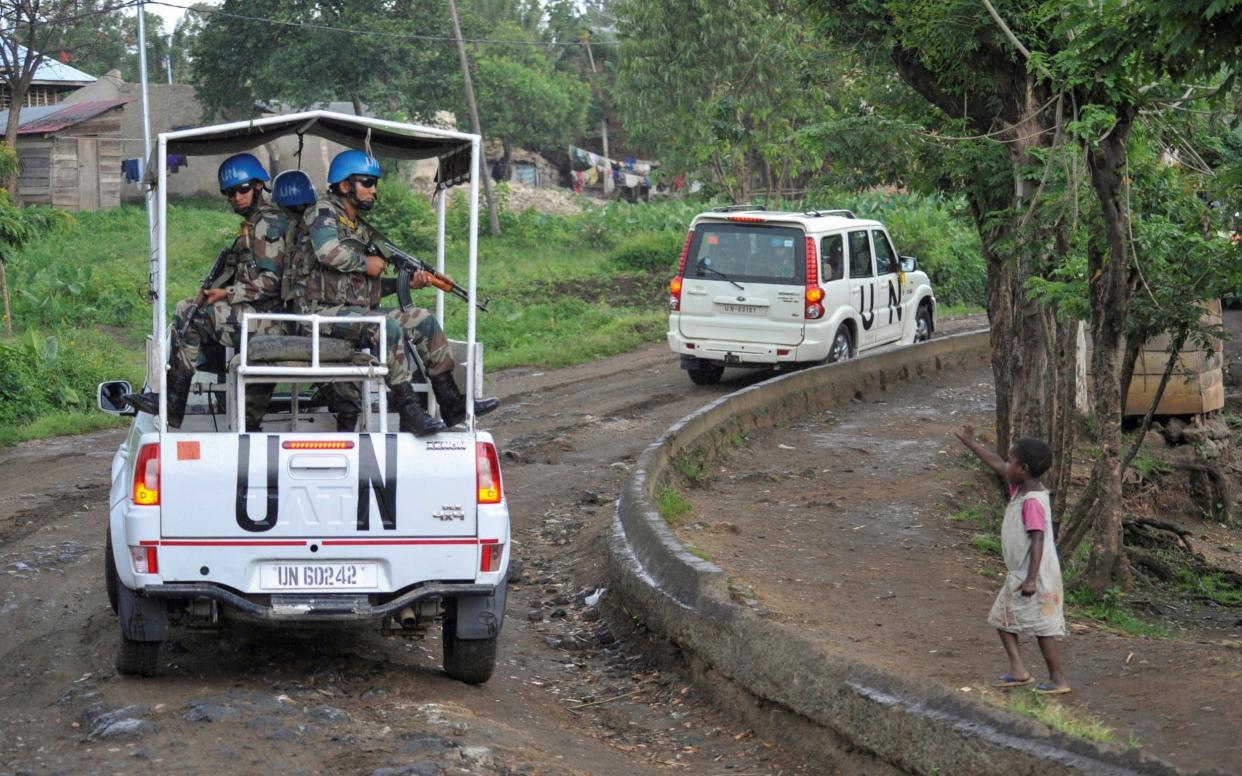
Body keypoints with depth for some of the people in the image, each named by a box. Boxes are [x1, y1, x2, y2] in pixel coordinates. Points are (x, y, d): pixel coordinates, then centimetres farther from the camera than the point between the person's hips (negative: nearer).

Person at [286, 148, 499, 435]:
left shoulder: (364, 229, 22)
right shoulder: (323, 212, -3)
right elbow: (327, 251, -25)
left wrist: (407, 282, 5)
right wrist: (366, 263, -11)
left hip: (357, 309, 9)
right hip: (324, 310, -9)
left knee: (423, 320, 1)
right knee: (388, 327, -31)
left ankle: (452, 405, 0)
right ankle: (409, 413, -29)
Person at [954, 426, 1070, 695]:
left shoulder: (1033, 501, -23)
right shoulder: (1020, 488, 5)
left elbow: (1037, 541, -26)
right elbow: (996, 464, 18)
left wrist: (1031, 579, -28)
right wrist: (969, 442, 23)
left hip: (1037, 575, -10)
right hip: (1019, 573, 10)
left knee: (1042, 625, -2)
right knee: (1002, 616, 14)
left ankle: (1058, 680, 6)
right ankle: (1018, 670, 15)